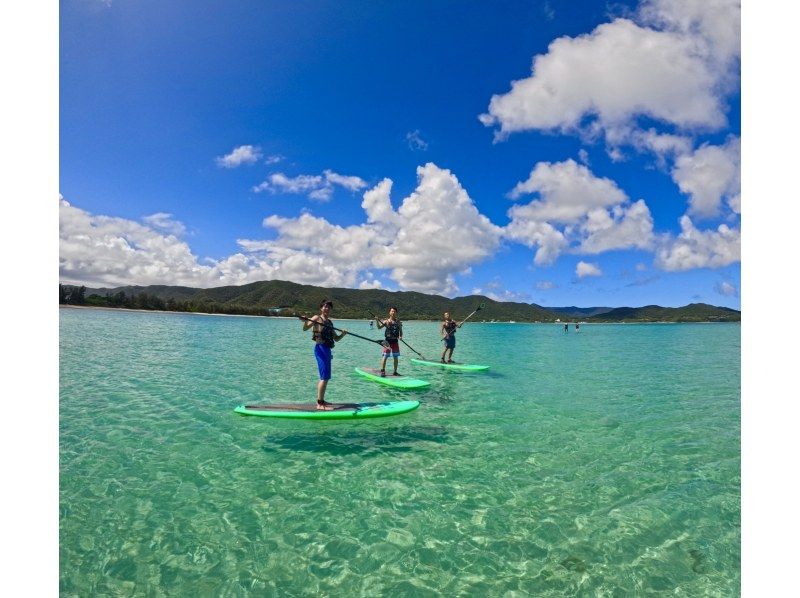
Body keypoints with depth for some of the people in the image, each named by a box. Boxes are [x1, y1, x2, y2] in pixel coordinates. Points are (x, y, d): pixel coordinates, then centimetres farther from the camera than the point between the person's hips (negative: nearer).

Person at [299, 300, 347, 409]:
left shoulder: (330, 322, 17)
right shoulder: (317, 318, -3)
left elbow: (336, 339, 18)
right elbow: (305, 328, -14)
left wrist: (342, 334, -1)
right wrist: (305, 322, -34)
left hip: (327, 349, 9)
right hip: (321, 348, -9)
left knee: (325, 377, 16)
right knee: (325, 377, -12)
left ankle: (321, 400, 27)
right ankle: (320, 404, -9)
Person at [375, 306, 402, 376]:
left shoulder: (398, 321, 7)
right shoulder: (386, 321, -3)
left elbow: (401, 331, 11)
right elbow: (379, 327, -14)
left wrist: (400, 336, -8)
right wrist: (377, 321, -29)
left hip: (395, 341, 4)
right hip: (388, 340, -4)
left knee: (396, 357, 8)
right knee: (385, 356, -7)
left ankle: (395, 372, 18)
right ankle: (382, 371, -2)